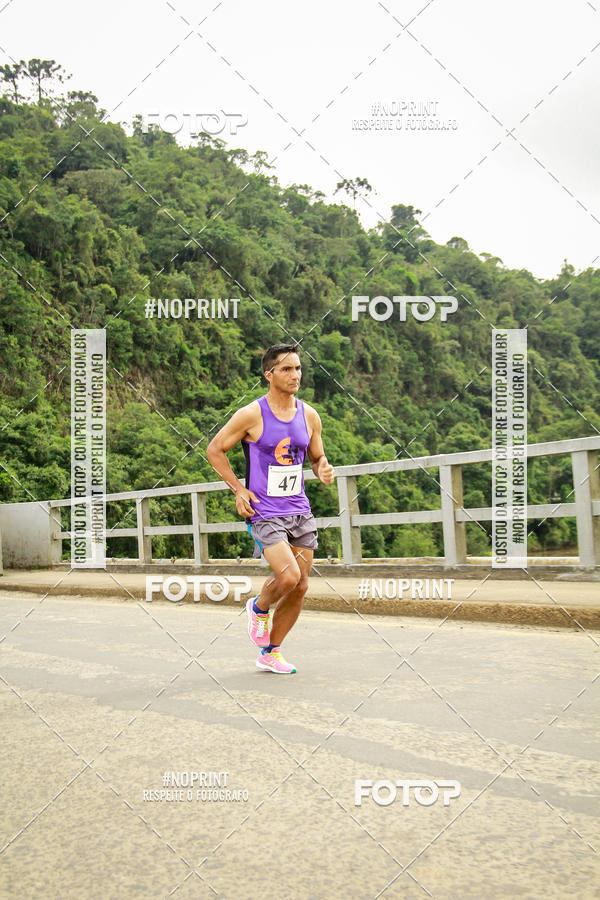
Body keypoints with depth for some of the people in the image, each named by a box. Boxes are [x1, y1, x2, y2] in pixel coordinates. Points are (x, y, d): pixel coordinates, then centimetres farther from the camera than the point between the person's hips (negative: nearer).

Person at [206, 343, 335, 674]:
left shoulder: (309, 415, 6)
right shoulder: (251, 414, -9)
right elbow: (214, 450, 0)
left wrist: (324, 470, -6)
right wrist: (238, 489, -8)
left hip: (300, 511, 6)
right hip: (265, 513, -6)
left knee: (299, 586, 5)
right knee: (288, 576, -22)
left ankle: (270, 653, 22)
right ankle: (259, 608, 13)